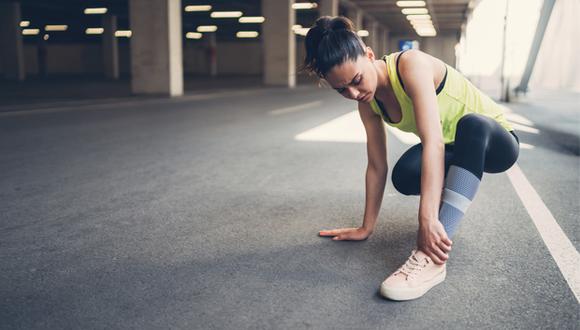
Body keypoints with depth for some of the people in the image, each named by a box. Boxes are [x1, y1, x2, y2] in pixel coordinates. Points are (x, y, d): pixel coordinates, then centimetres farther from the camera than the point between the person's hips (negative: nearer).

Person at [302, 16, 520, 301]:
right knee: (404, 177, -26)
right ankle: (449, 199, 9)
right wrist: (367, 227, -4)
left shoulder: (412, 64, -31)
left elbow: (433, 141, -41)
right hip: (452, 150, 5)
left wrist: (428, 219, -46)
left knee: (471, 125, -40)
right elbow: (377, 166, -6)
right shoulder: (368, 102, -10)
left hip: (494, 141, -5)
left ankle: (432, 259, -45)